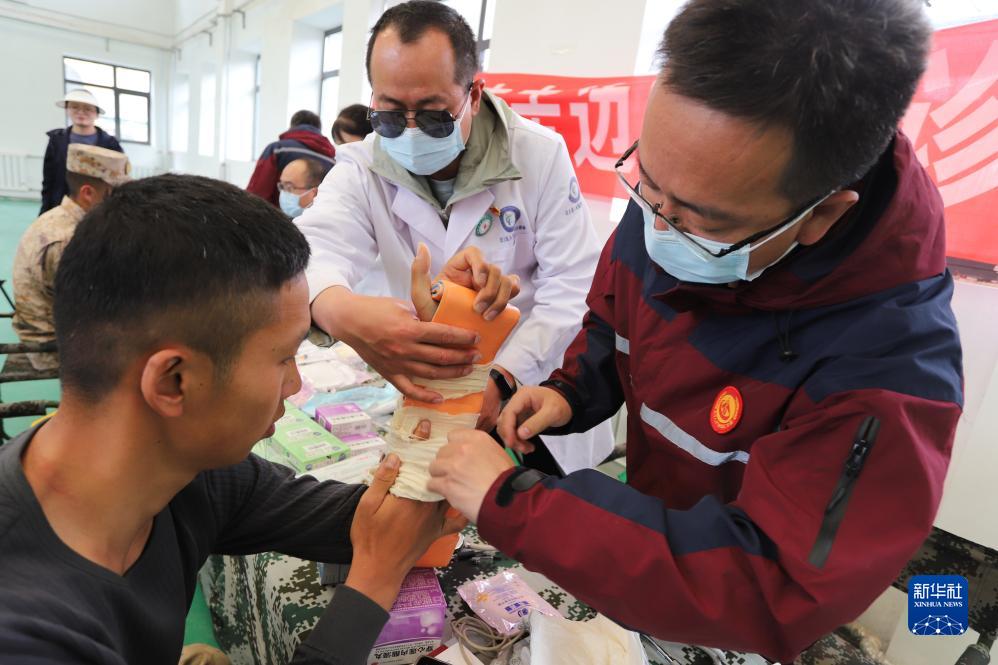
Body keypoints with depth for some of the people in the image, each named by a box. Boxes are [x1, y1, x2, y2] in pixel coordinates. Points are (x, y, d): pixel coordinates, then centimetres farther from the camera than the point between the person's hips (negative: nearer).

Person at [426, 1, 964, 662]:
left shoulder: (892, 365, -32)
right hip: (649, 512, 5)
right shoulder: (663, 207, -15)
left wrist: (512, 503, -35)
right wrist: (568, 393, -16)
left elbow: (769, 597, -33)